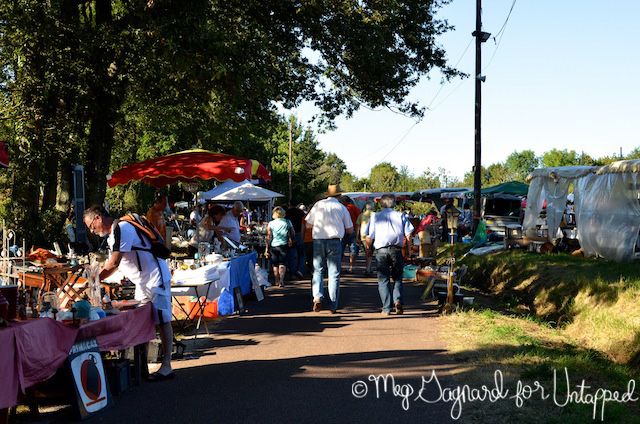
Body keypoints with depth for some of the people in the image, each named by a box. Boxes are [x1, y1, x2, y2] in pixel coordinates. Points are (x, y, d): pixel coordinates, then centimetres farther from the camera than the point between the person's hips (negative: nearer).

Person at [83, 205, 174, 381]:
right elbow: (111, 263, 16)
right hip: (143, 282, 10)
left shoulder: (122, 229, -18)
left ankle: (166, 367, -4)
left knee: (162, 321, -6)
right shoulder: (113, 235, 14)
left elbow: (113, 264, -22)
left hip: (155, 278, -10)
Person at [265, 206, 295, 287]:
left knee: (275, 264, 13)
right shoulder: (288, 222, -2)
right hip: (284, 245, 0)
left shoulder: (271, 224, -5)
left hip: (273, 246, 0)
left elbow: (269, 237, -6)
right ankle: (281, 280, -15)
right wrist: (290, 241, 24)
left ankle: (277, 281, 23)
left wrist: (267, 249, -2)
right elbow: (293, 234, 5)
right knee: (282, 264, 2)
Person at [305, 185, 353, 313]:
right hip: (335, 241, 0)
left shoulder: (318, 204, 5)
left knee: (317, 271, 10)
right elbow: (350, 230, 11)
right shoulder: (342, 208, 5)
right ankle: (333, 306, 4)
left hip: (318, 241, 0)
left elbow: (308, 225, 9)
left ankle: (318, 297, -12)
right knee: (334, 274, 4)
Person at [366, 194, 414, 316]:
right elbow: (408, 235, 3)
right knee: (397, 278, 13)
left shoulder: (375, 216, 10)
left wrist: (368, 249, 21)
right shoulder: (401, 216, 11)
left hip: (381, 251, 0)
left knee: (383, 279, 5)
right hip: (396, 250, 1)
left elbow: (369, 238, 5)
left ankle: (386, 308, 0)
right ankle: (398, 299, -9)